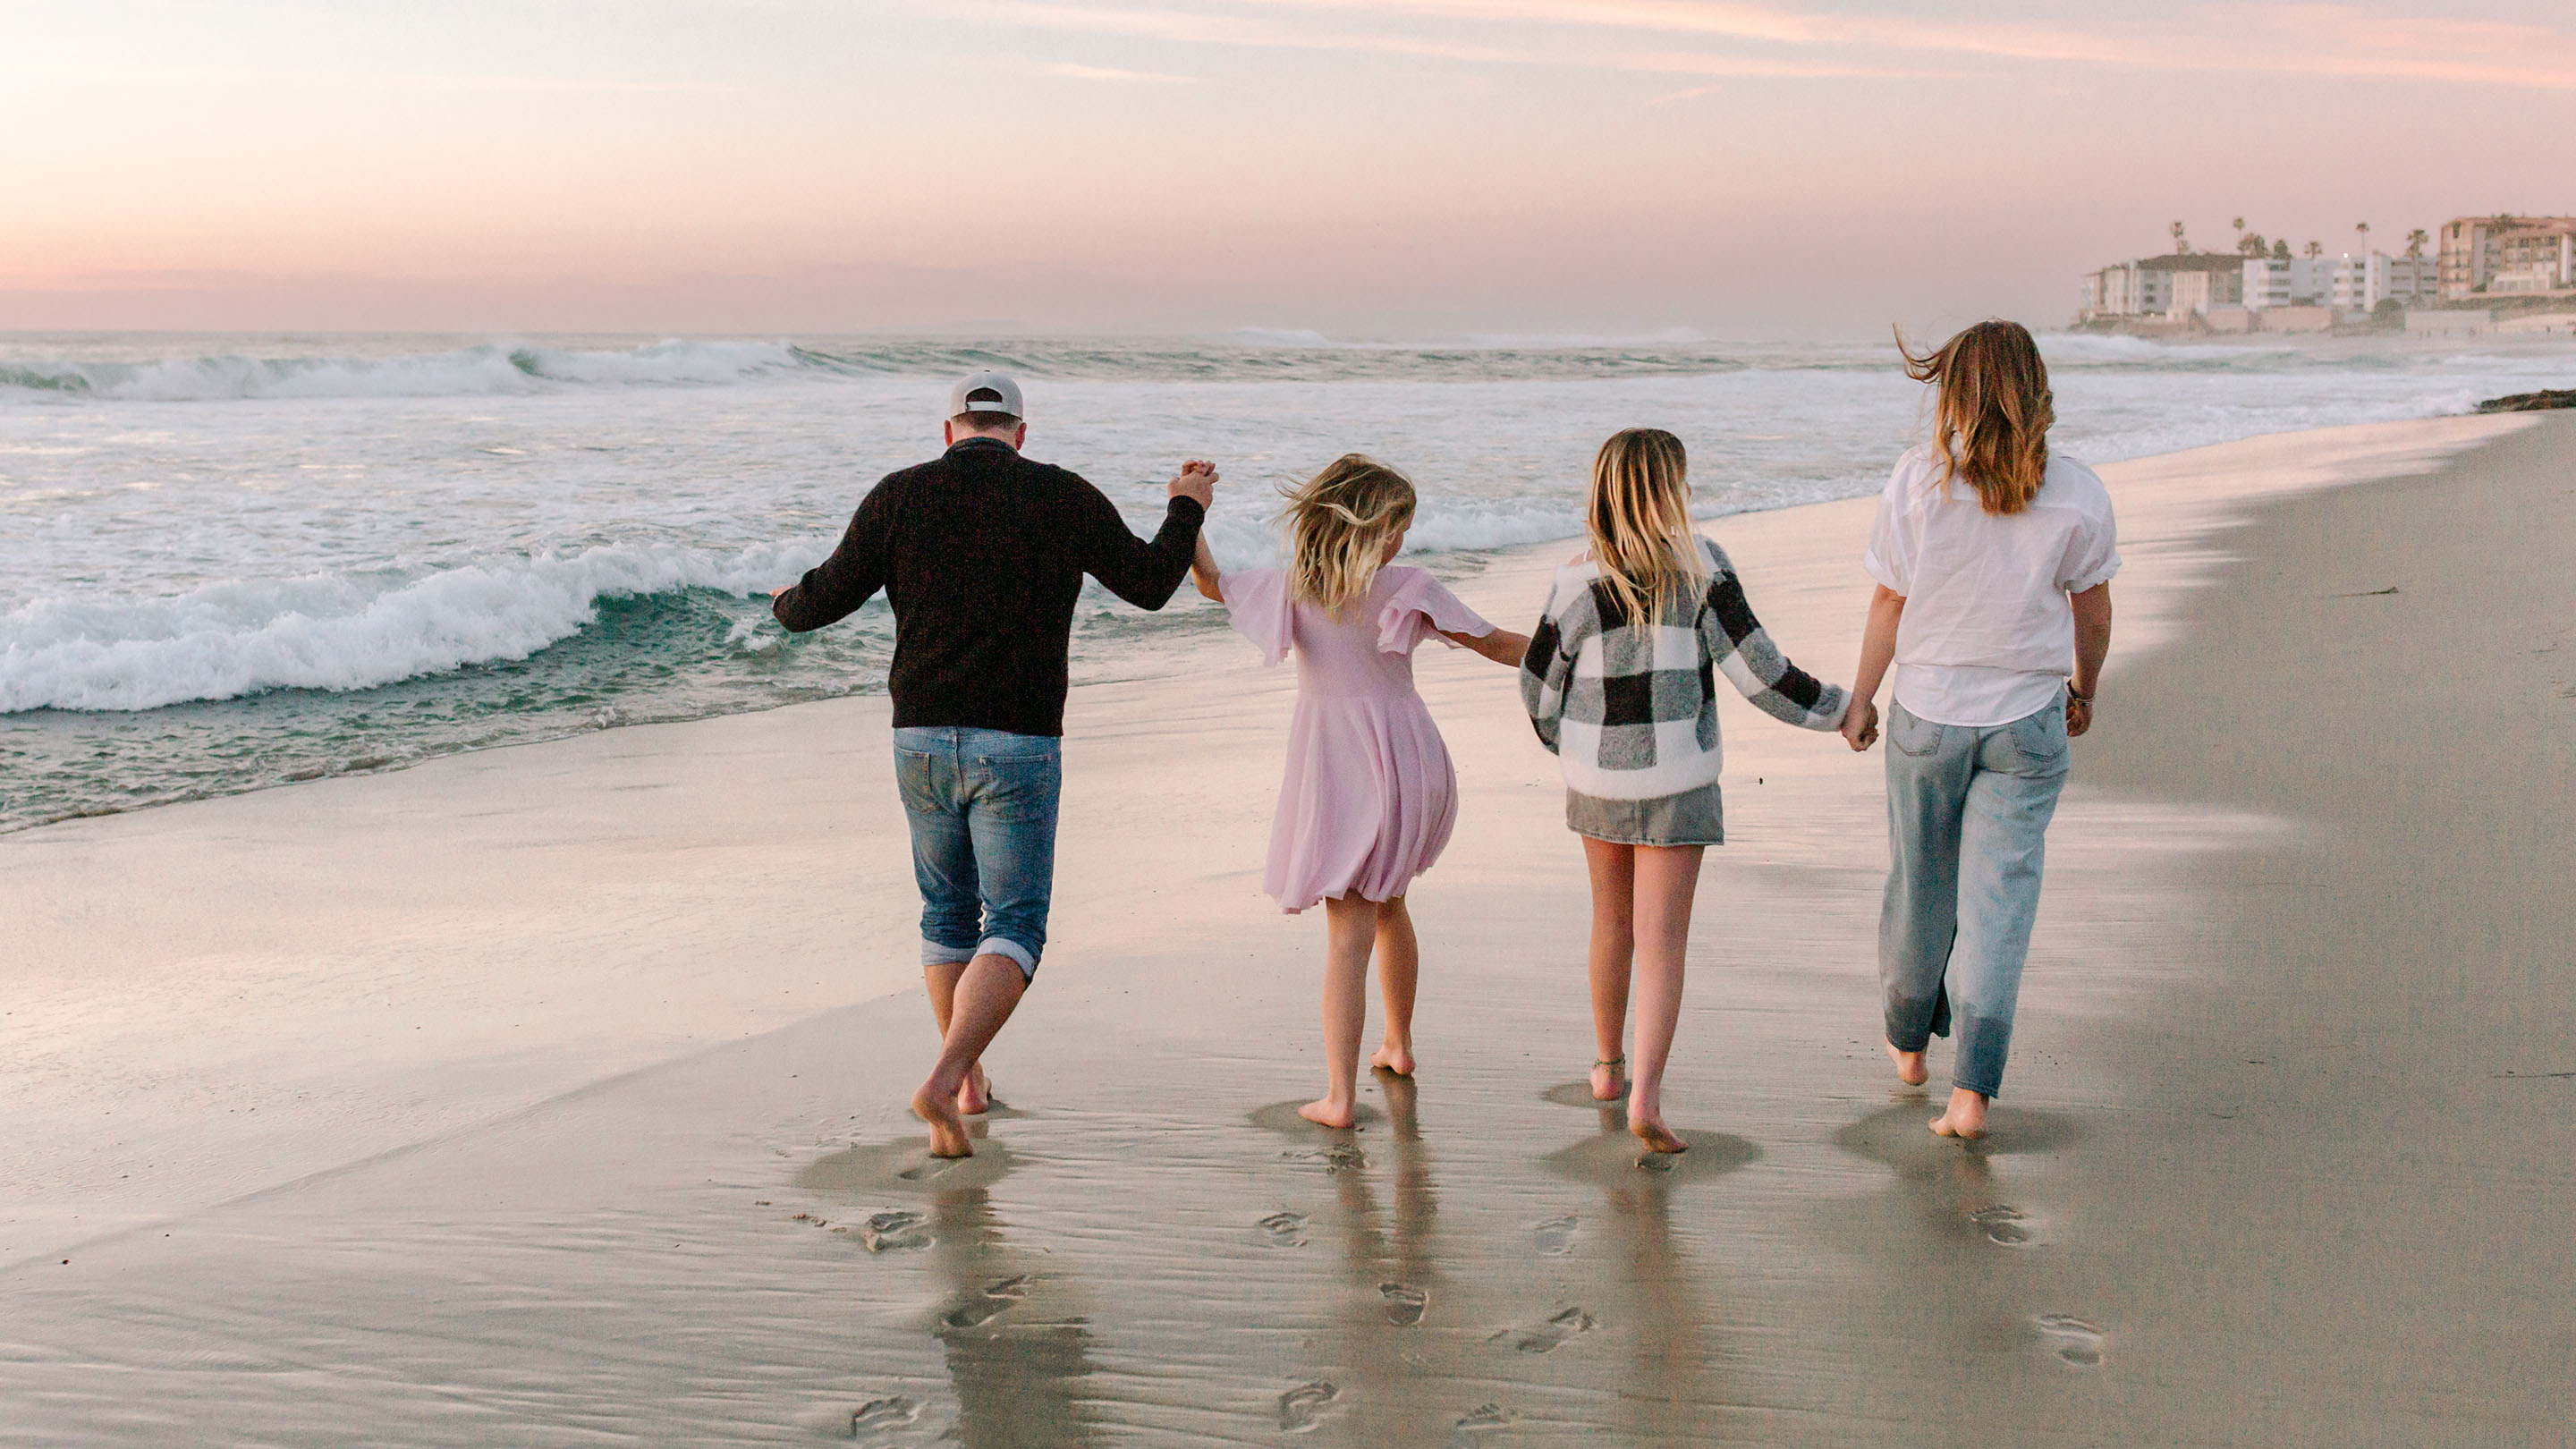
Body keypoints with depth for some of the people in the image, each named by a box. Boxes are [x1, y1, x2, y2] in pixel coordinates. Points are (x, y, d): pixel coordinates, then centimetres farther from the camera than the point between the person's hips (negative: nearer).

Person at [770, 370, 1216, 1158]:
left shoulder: (901, 495, 1)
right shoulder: (1066, 499, -2)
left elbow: (822, 602, 5)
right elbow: (1149, 584, 11)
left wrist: (786, 604, 30)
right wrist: (1187, 509, 30)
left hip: (922, 740, 3)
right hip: (1018, 747, -3)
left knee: (949, 914, 22)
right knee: (1013, 930, 1)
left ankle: (968, 1076, 32)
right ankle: (942, 1083, -19)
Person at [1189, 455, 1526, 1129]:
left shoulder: (1289, 587, -3)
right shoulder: (1406, 588, -8)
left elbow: (1212, 584, 14)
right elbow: (1498, 646, -4)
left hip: (1335, 771, -1)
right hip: (1406, 763, 1)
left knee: (1348, 933, -3)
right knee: (1388, 904, 25)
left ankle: (1338, 1095, -12)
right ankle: (1398, 1044, 43)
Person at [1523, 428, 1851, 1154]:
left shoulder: (1580, 581, -6)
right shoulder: (1700, 564, -11)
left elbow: (1540, 686, 2)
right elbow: (1755, 669, -12)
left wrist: (1567, 746, 22)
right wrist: (1836, 708, 2)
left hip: (1596, 778, 3)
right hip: (1675, 779, -3)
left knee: (1612, 922, 21)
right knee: (1662, 943, -2)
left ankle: (1608, 1067, 35)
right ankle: (1645, 1097, -14)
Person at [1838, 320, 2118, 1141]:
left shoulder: (1918, 480, -12)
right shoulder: (2077, 497, -8)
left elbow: (1888, 602, -5)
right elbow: (2093, 612, 3)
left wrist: (1859, 700, 7)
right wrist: (2084, 691, 22)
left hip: (1928, 712, 0)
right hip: (2028, 718, 0)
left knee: (1919, 882, 17)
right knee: (1999, 896, 1)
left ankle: (1908, 1042, 37)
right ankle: (1974, 1089, -6)